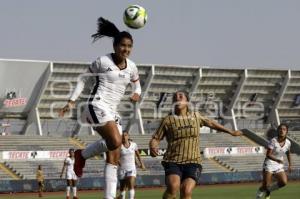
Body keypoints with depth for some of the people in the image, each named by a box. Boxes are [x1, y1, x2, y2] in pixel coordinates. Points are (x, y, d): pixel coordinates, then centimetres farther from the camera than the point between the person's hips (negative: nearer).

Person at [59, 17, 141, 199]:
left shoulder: (131, 67, 10)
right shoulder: (103, 61, -5)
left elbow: (136, 83, 27)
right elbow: (84, 79, 5)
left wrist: (137, 93, 2)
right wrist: (72, 101, 0)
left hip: (113, 111, 7)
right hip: (97, 106, -6)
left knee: (114, 158, -2)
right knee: (115, 141, -29)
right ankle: (82, 155, -3)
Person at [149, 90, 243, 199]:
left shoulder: (195, 116, 11)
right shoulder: (168, 120, 3)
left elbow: (211, 123, 29)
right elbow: (155, 138, 5)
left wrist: (231, 132, 39)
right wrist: (152, 148, -19)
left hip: (193, 162, 2)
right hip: (173, 161, -1)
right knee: (173, 187, -30)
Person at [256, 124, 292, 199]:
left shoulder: (288, 143, -2)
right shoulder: (273, 141, -17)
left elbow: (288, 153, 19)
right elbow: (268, 155, -22)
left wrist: (290, 165, 18)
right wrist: (277, 160, -36)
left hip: (279, 166, 4)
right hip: (269, 165, -4)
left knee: (284, 182, -17)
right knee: (266, 185, -10)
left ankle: (268, 190, 10)